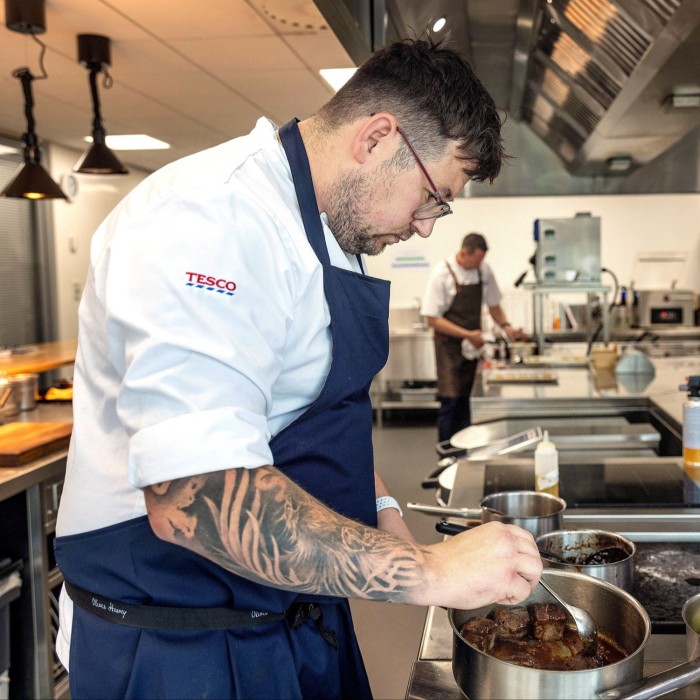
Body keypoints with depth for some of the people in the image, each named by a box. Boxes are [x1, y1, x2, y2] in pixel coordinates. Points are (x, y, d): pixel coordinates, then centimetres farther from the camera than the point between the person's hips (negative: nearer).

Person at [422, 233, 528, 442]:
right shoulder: (442, 273, -15)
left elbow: (493, 305, 14)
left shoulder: (484, 271, 1)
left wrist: (505, 326, -5)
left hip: (472, 346, 5)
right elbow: (432, 319, -15)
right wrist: (468, 334, -20)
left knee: (465, 401, 8)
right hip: (449, 345, -5)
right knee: (450, 401, -7)